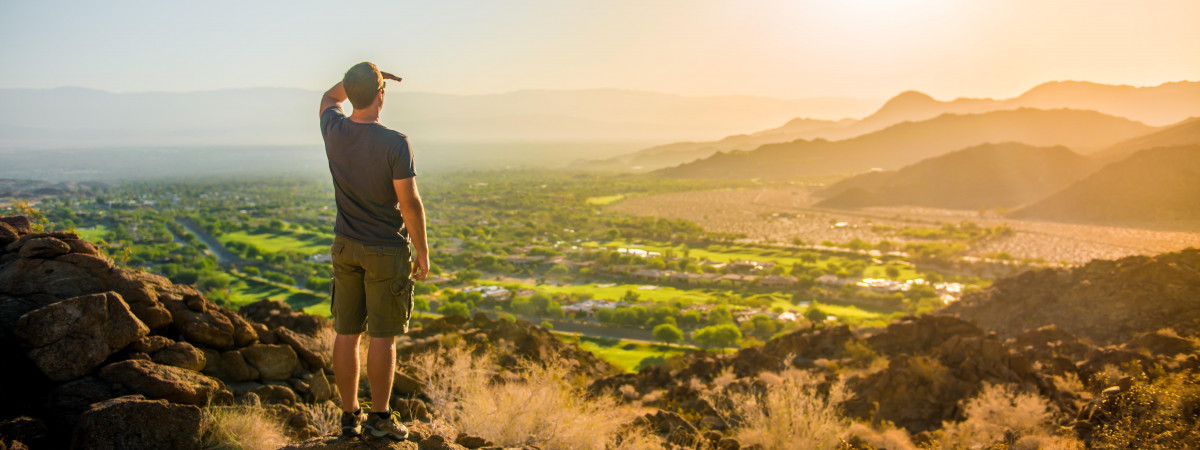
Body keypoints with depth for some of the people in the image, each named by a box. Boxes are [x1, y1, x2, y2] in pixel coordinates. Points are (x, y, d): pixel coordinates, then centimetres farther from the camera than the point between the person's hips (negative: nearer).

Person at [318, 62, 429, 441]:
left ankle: (349, 416, 19)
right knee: (383, 336, 4)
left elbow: (329, 97, 22)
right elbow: (409, 203, -16)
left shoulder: (334, 130, -4)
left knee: (346, 334, 10)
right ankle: (379, 417, 12)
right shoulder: (394, 143, -19)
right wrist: (422, 252, -7)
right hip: (386, 252, -5)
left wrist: (361, 78, 16)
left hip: (344, 247, 5)